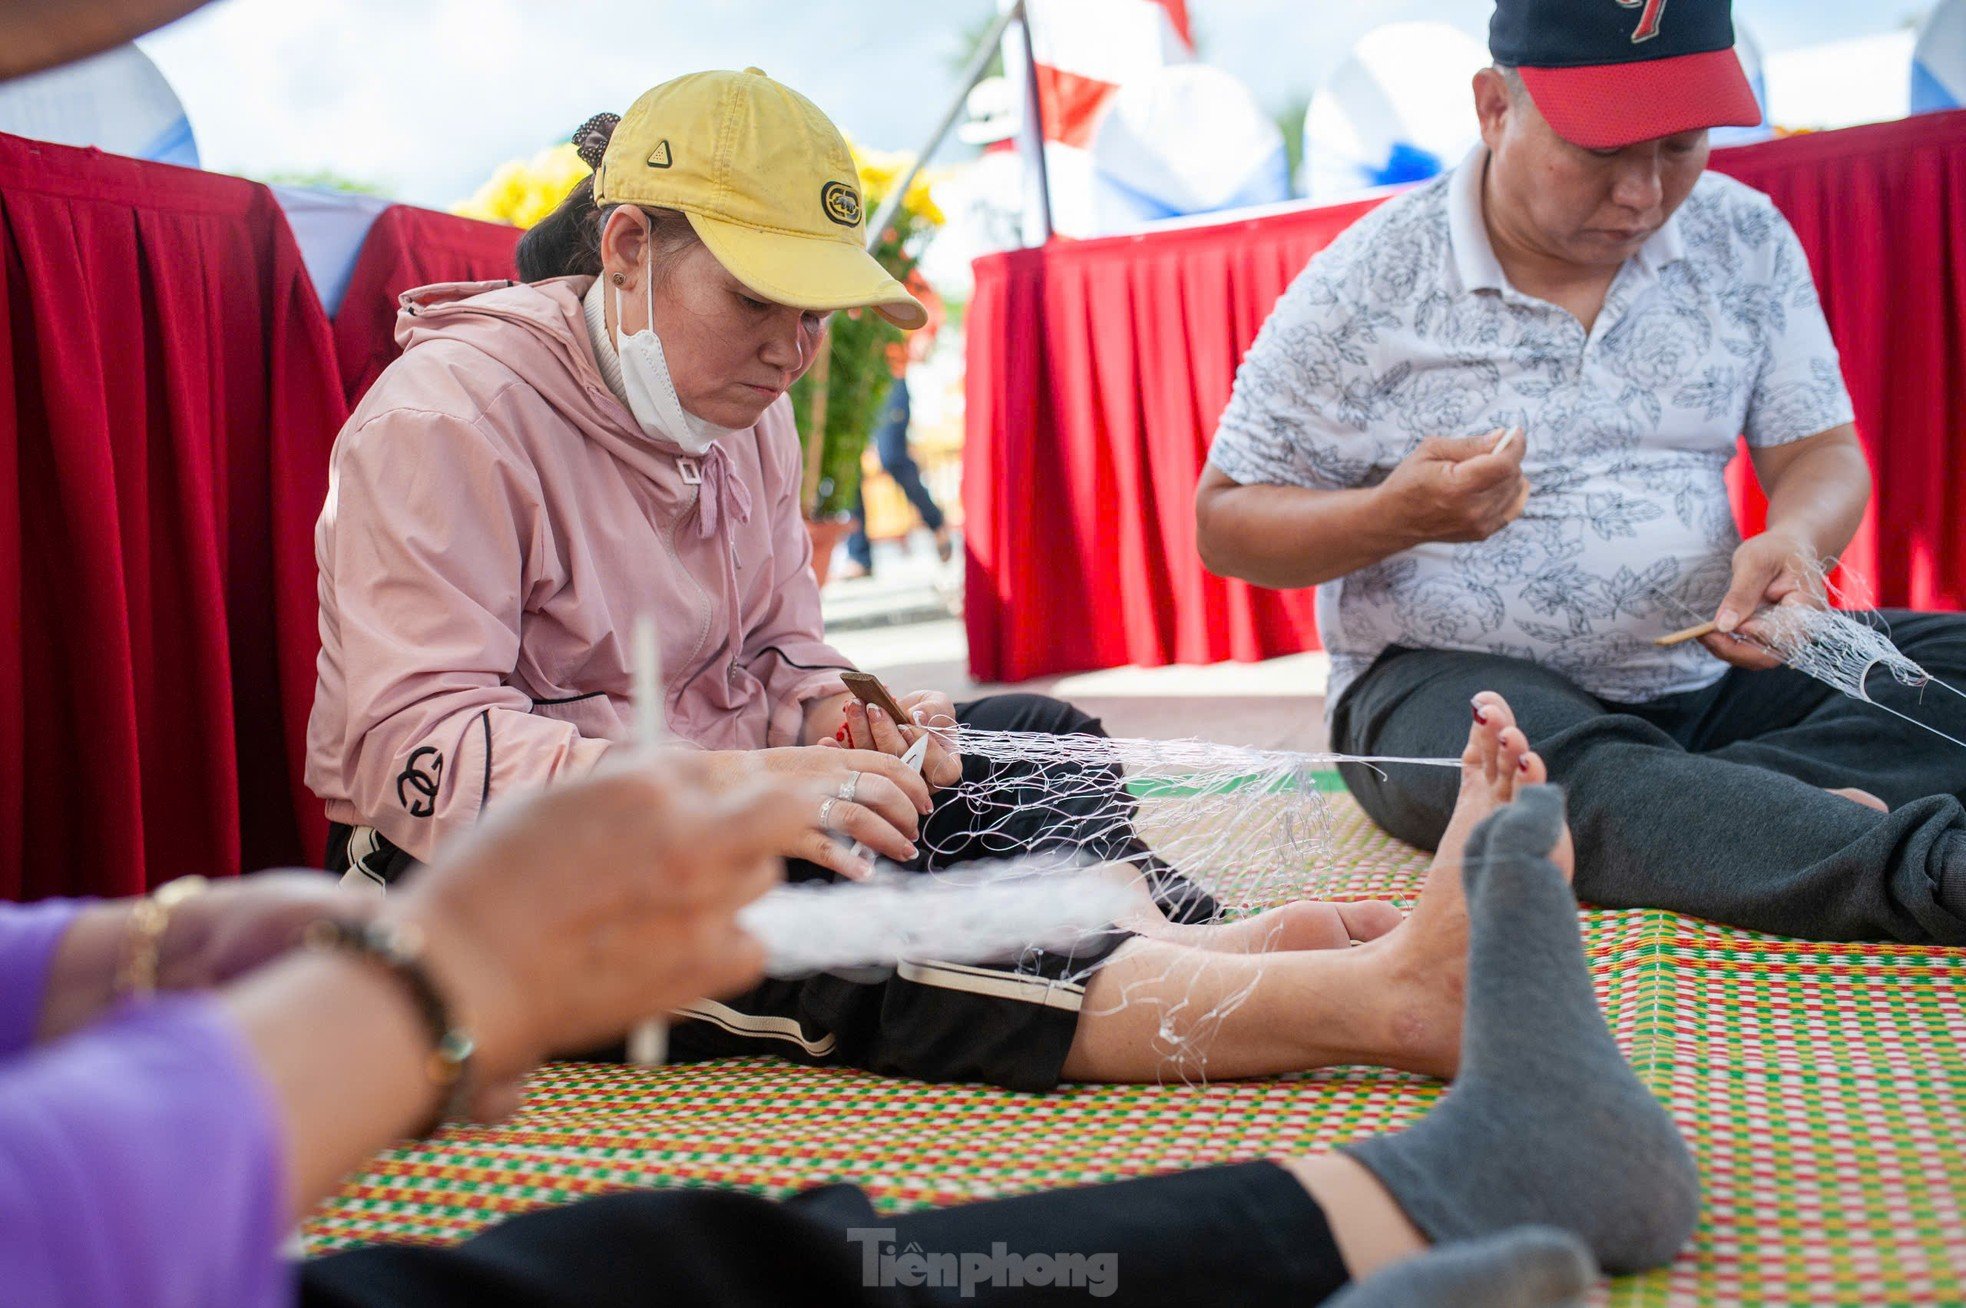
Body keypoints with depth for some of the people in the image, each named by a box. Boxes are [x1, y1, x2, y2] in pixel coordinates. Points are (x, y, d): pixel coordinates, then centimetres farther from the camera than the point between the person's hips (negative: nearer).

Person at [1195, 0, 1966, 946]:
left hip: (1714, 671, 5)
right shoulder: (1365, 289, -6)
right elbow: (1224, 523, -3)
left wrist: (1794, 541, -18)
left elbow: (1822, 453, 8)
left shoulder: (1745, 240, 6)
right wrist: (1399, 512, -22)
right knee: (1575, 774, -39)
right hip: (1447, 678, -5)